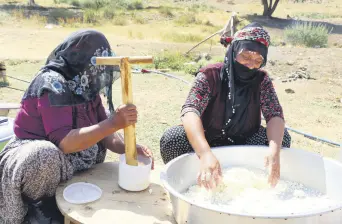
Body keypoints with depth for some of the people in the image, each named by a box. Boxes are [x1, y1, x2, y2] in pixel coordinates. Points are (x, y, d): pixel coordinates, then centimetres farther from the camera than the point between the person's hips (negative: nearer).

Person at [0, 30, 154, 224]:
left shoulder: (86, 85, 1)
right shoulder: (52, 84, -23)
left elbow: (103, 132, 1)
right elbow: (64, 143, -33)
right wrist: (113, 123, -37)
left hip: (67, 163, 9)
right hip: (34, 155, -9)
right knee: (45, 155, -36)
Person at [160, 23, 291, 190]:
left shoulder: (261, 80, -7)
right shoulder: (209, 75, -18)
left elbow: (275, 115, -18)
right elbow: (190, 112, -33)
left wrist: (274, 152, -40)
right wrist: (205, 153, -52)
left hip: (244, 144, 3)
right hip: (207, 143, -2)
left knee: (282, 137, -22)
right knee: (171, 138, -30)